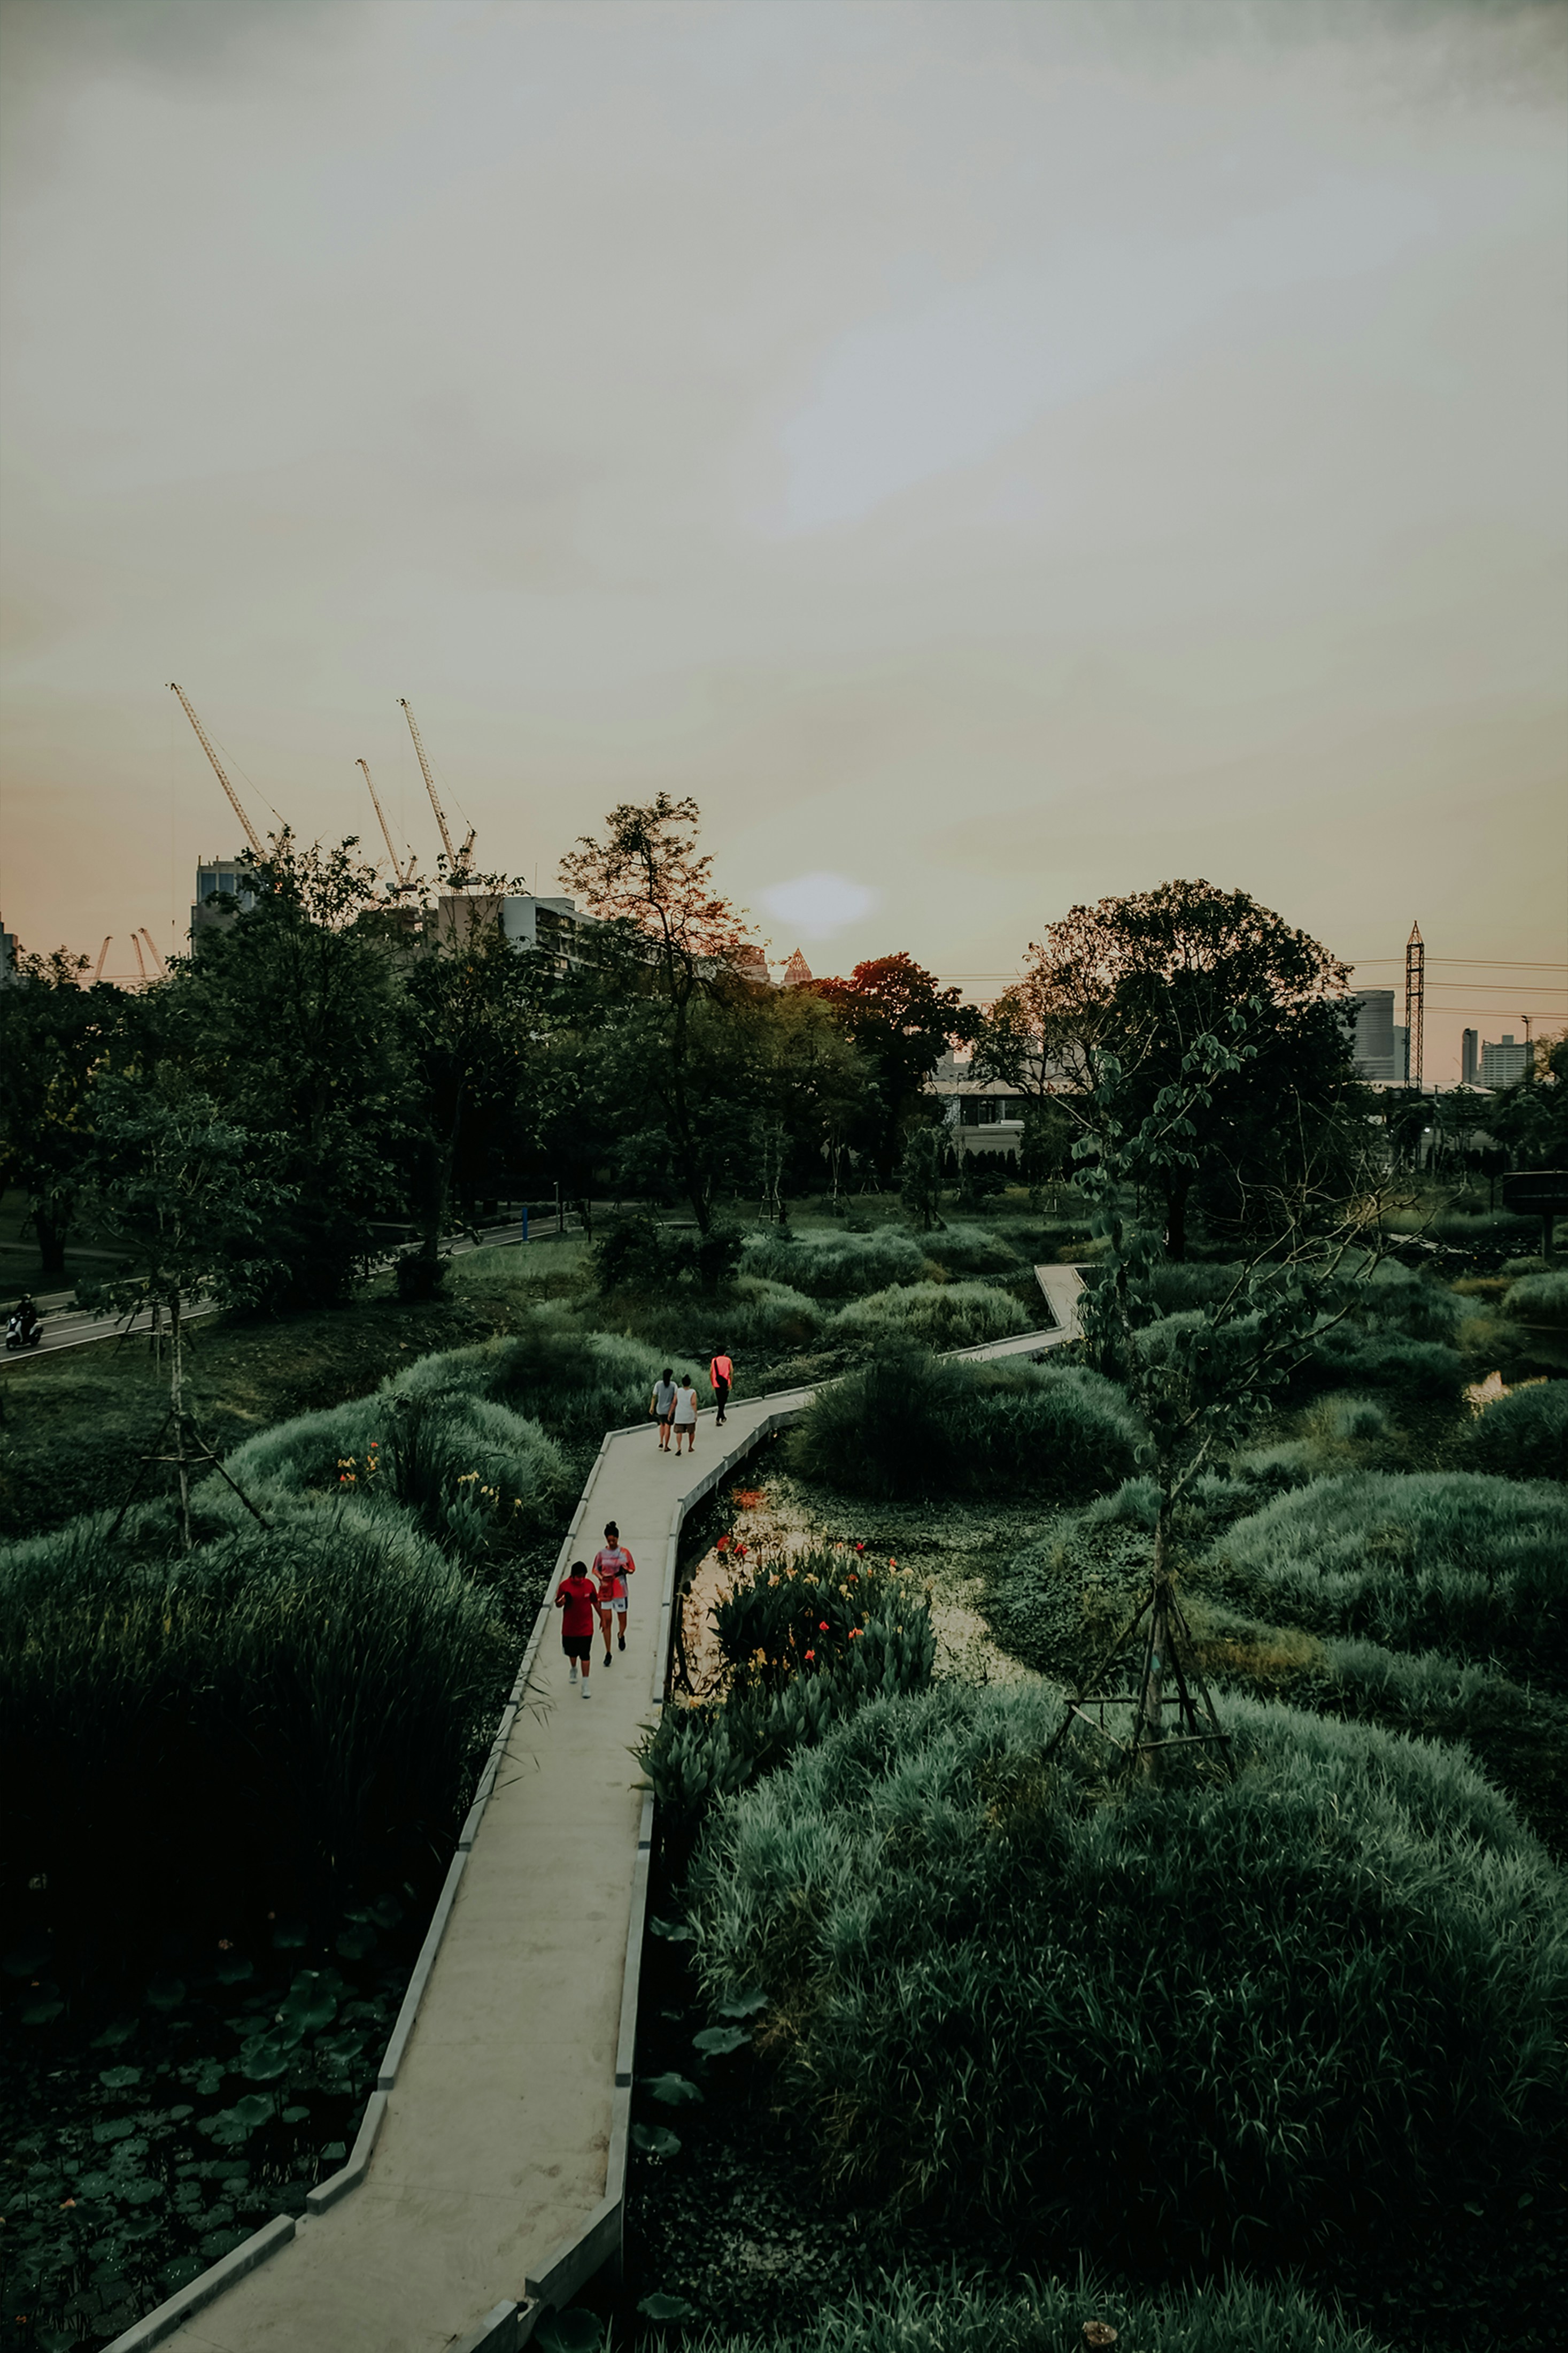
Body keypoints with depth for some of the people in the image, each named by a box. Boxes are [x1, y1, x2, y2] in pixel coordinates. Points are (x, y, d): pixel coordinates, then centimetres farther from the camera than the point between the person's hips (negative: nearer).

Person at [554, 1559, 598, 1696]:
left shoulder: (589, 1584, -7)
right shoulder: (565, 1585, -12)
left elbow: (595, 1601, 6)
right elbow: (558, 1604, -3)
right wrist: (561, 1602, -26)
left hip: (586, 1627, -1)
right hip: (569, 1627, 1)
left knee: (585, 1655, -3)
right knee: (572, 1652, 19)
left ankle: (585, 1685, 4)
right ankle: (574, 1670, 50)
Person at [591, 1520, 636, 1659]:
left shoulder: (624, 1552, -4)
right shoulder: (601, 1553, -3)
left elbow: (632, 1570, 2)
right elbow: (595, 1570, 5)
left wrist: (626, 1570, -21)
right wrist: (601, 1578, -15)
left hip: (620, 1591, 0)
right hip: (605, 1590, 0)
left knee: (622, 1620, 10)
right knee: (606, 1621, -2)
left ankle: (621, 1635, 47)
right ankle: (608, 1653, 7)